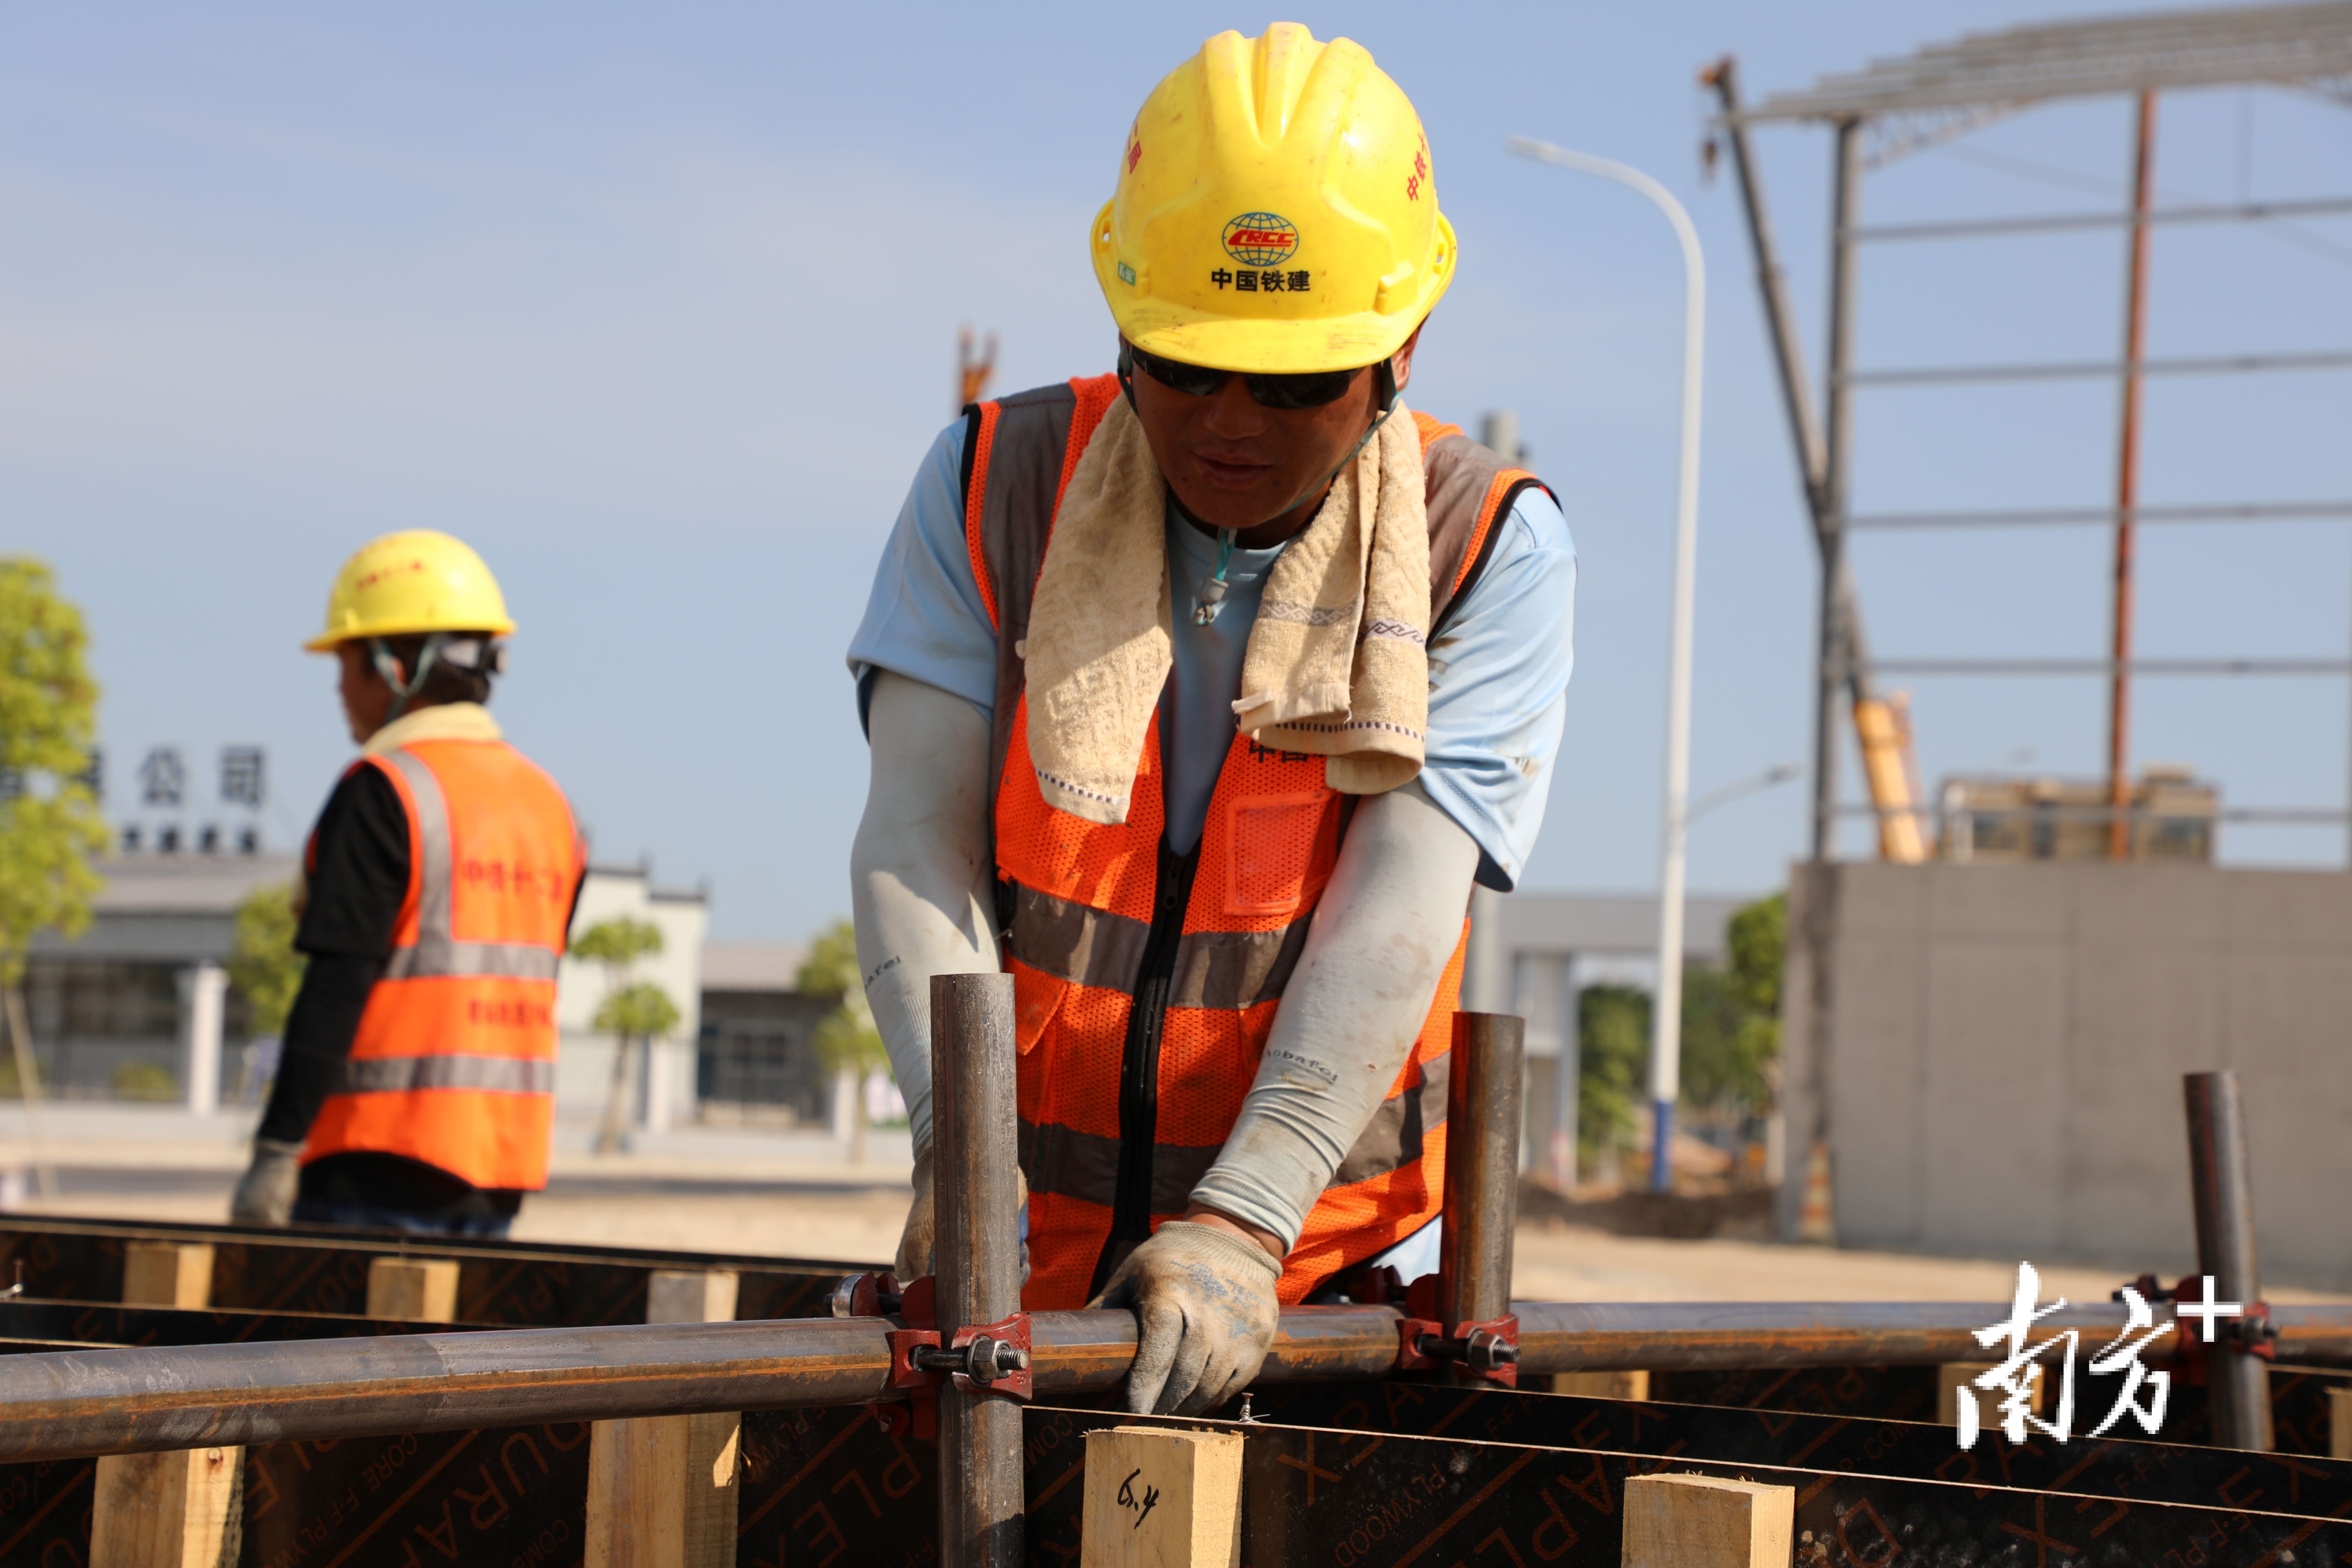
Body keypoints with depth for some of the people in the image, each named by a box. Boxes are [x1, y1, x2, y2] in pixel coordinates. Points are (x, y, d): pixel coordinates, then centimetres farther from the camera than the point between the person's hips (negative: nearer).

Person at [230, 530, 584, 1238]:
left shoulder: (383, 791, -11)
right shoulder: (547, 802, 12)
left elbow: (335, 990, -16)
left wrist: (276, 1151, -15)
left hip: (385, 1154, -7)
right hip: (502, 1165, 7)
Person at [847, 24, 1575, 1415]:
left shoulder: (1487, 547, -4)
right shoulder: (997, 487, 2)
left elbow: (1400, 911, -15)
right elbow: (917, 841, -7)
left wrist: (1244, 1224, -27)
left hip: (1332, 1269, -1)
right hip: (1026, 1258, 1)